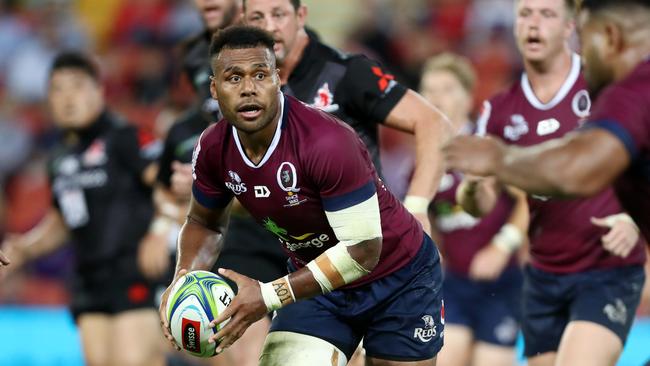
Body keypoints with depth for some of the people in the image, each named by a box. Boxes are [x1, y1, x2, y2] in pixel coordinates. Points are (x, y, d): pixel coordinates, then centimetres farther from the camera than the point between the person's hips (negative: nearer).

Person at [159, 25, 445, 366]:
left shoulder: (328, 143, -33)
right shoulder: (212, 149, -14)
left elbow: (361, 251, -31)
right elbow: (204, 222, 7)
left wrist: (270, 296, -35)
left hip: (399, 278, -4)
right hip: (315, 279, 4)